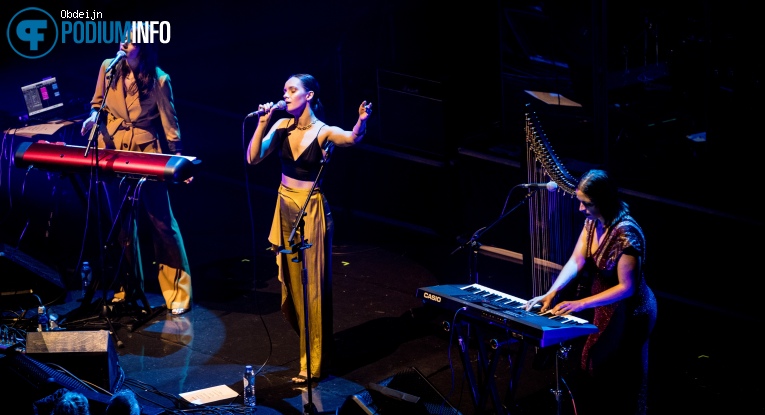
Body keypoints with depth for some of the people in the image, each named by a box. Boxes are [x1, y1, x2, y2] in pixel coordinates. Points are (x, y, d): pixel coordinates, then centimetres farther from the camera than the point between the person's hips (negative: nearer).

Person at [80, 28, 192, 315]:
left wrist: (178, 160, -9)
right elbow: (98, 102, 14)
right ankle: (127, 286, 26)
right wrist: (94, 117, -8)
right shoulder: (108, 68, -2)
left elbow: (169, 122, -5)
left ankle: (178, 293, 2)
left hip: (147, 155, -4)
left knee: (162, 221, -4)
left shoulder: (158, 80, -11)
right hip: (113, 154, 4)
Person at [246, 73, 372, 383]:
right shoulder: (282, 126, 0)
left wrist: (362, 121, -54)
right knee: (291, 281, 15)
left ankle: (313, 363, 10)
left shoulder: (324, 132, -13)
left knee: (312, 285, 1)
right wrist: (262, 123, -17)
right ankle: (307, 342, 36)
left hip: (311, 210, -5)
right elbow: (253, 158, -7)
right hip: (286, 207, 5)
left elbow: (352, 138, -33)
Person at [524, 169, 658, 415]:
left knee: (614, 381, 5)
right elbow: (576, 260, -4)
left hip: (627, 314, -8)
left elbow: (626, 287, -28)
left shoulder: (625, 233, -30)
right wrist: (551, 293, -17)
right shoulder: (593, 221, -6)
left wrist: (580, 304, -29)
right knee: (591, 370, 20)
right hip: (604, 306, 8)